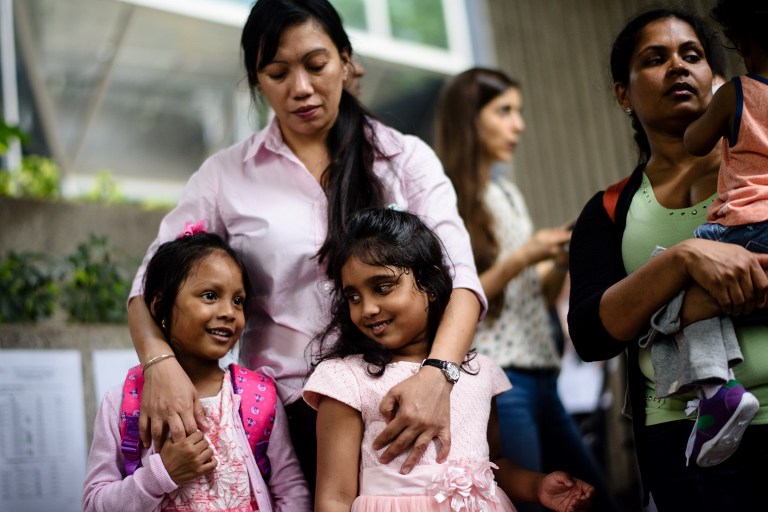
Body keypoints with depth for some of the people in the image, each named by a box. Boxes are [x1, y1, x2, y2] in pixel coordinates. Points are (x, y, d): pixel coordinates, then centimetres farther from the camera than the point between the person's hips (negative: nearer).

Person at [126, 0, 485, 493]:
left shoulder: (406, 158, 4)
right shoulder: (226, 175, 5)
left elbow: (457, 275, -6)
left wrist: (437, 373, -25)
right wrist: (160, 360, -16)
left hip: (396, 409, 0)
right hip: (284, 416, 0)